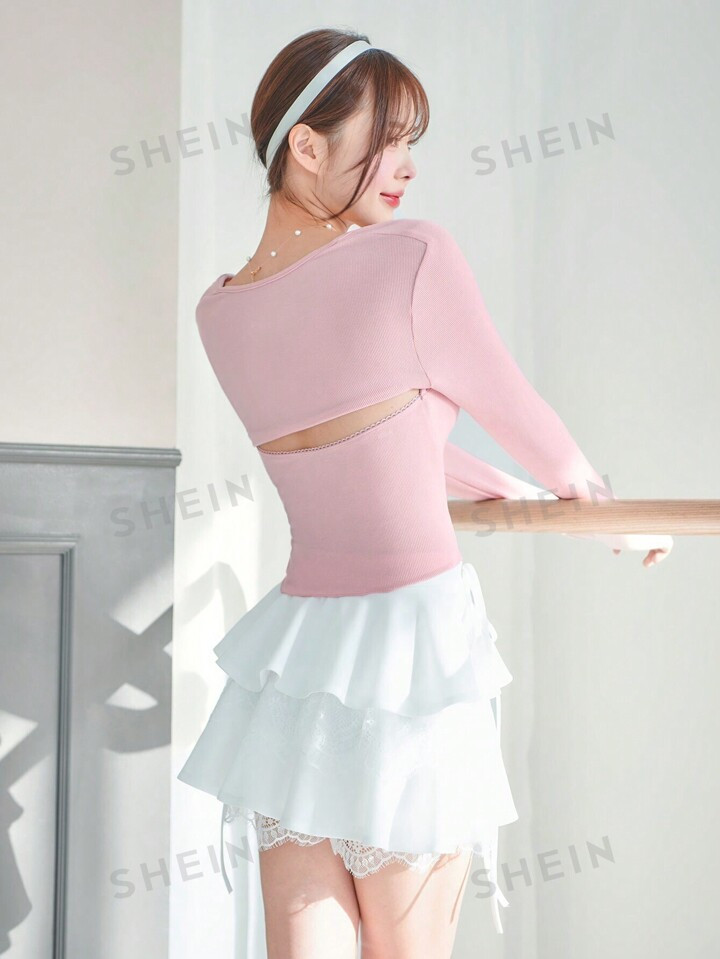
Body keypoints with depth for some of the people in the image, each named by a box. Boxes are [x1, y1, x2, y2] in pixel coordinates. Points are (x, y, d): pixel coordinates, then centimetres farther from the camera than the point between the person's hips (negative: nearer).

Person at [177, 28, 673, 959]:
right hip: (413, 640, -5)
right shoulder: (413, 259, -11)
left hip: (296, 639, 6)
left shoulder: (218, 311, 9)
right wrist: (587, 492, 24)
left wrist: (511, 492, 32)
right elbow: (515, 412, 3)